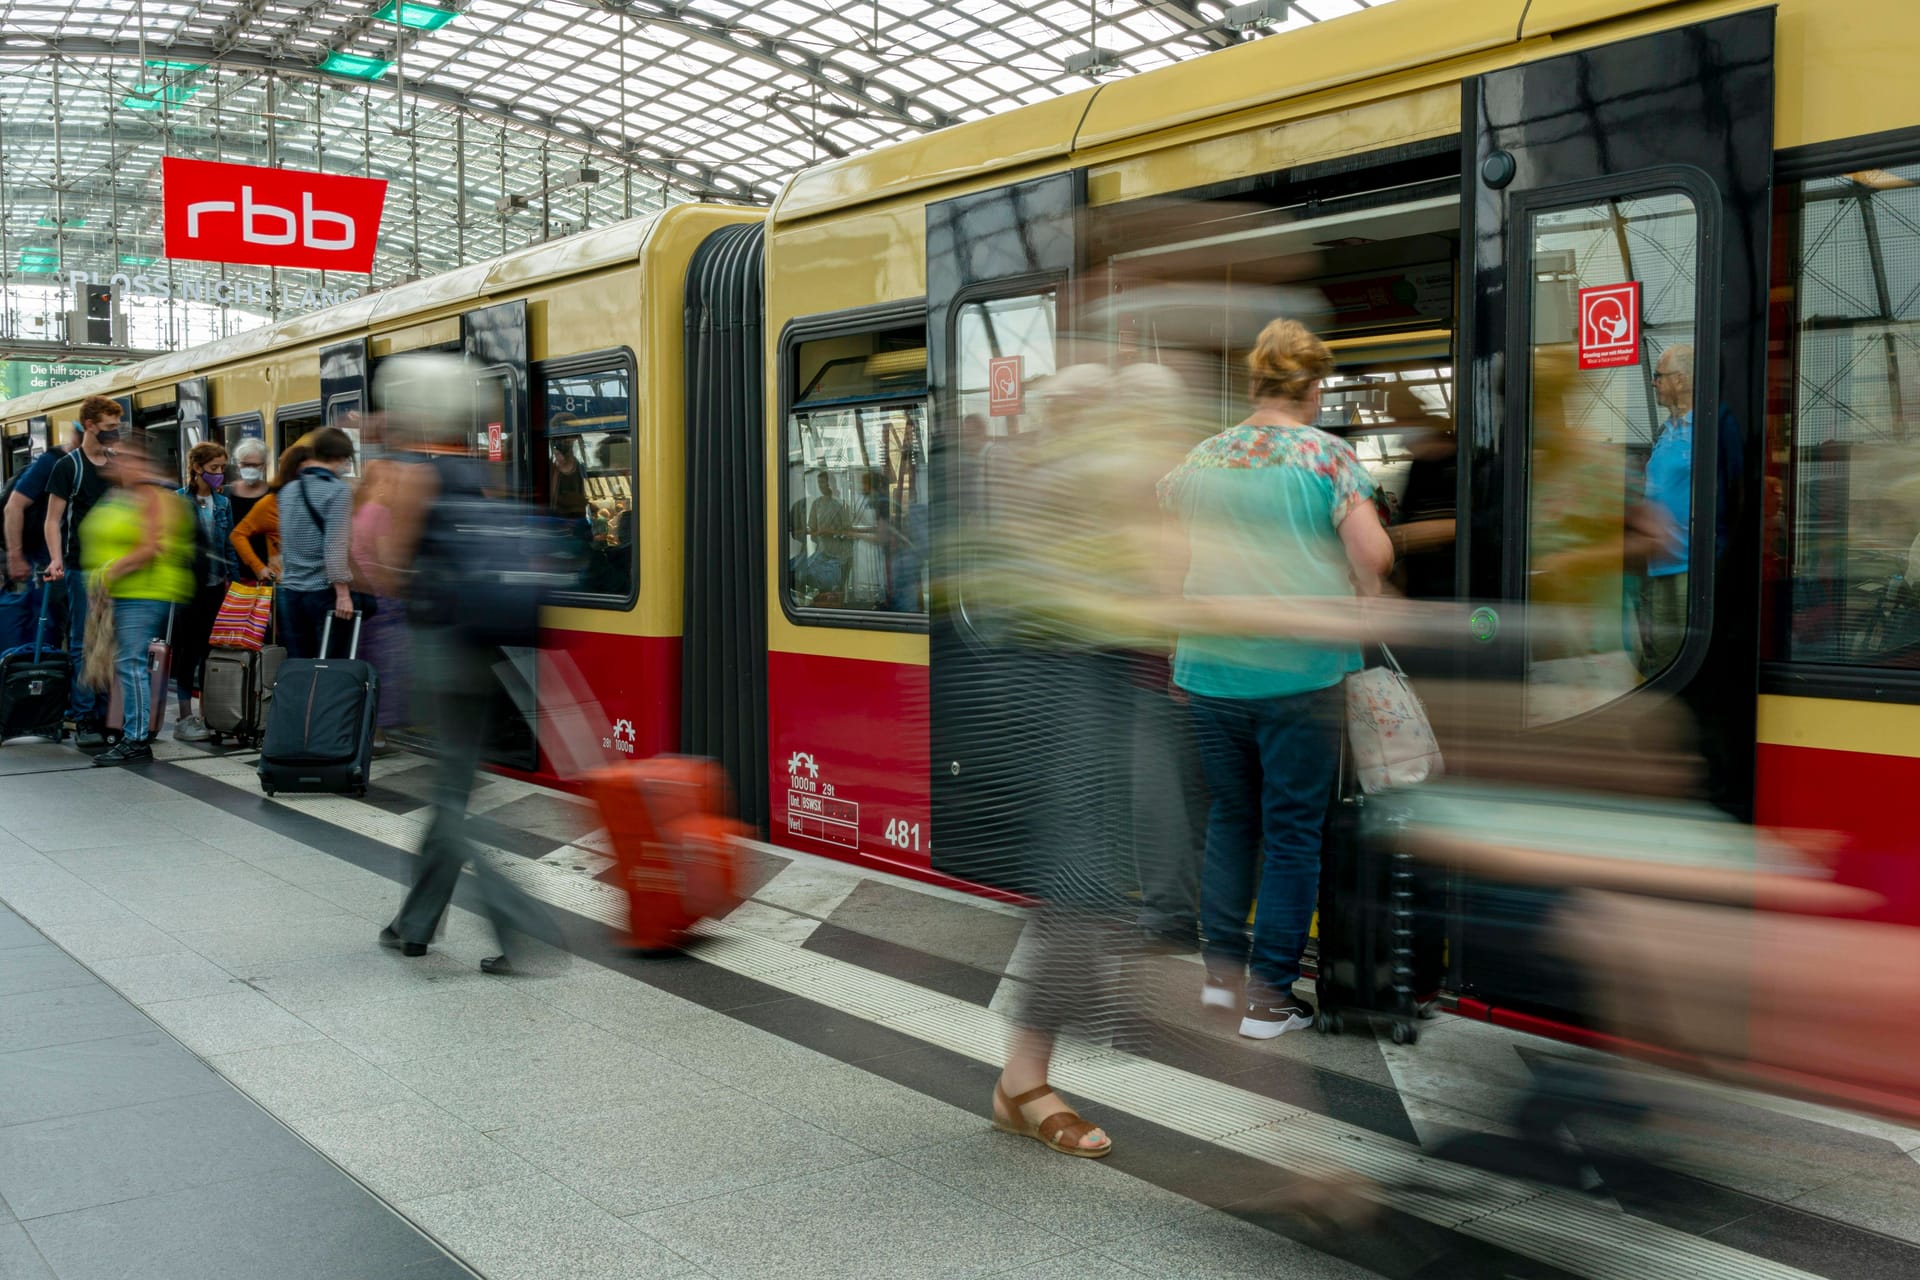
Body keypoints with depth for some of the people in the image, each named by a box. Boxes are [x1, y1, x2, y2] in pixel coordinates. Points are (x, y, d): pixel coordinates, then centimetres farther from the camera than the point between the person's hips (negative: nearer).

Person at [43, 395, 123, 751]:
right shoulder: (69, 466, -1)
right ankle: (84, 721, 1)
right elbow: (52, 520, -4)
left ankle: (106, 717, 12)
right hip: (82, 570, -4)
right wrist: (56, 560, -18)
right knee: (83, 646, -2)